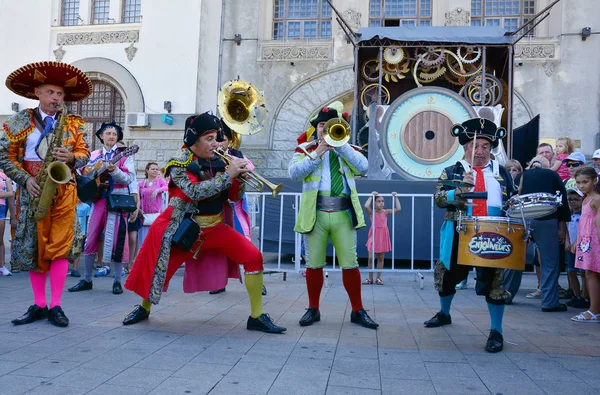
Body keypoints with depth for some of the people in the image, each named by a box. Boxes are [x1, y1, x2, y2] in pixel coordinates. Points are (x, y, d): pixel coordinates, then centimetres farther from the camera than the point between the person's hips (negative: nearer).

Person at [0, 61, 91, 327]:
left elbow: (84, 153, 6)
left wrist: (71, 158, -16)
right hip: (32, 190, 0)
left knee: (61, 247, -5)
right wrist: (26, 179, -12)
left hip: (64, 189, 0)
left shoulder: (72, 123, 8)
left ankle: (55, 306, 2)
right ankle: (38, 305, 14)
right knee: (33, 247, 4)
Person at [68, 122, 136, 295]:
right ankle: (87, 280, 17)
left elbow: (130, 178, -10)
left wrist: (114, 171, -26)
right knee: (90, 240, 5)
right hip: (98, 200, 4)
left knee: (116, 241, -3)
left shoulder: (124, 155, 1)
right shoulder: (93, 155, 13)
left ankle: (117, 281, 9)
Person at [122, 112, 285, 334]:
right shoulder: (180, 164, -12)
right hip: (187, 230, -3)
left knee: (254, 257, -11)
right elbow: (195, 192, -30)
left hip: (216, 228, 4)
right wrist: (227, 175, -30)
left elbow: (234, 196, 5)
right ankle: (144, 308, 33)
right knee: (161, 267, 0)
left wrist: (239, 177, -14)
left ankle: (256, 317, -3)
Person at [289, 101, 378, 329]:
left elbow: (363, 167, -4)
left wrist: (340, 144, -7)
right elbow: (294, 173, -6)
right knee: (314, 264, 6)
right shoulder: (306, 148, 10)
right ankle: (313, 309, 21)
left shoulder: (347, 148, 15)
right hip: (316, 214, -1)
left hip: (344, 214, 1)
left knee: (350, 263, 2)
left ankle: (357, 311, 15)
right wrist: (317, 154, -13)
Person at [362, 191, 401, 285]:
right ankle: (370, 278, 12)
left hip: (383, 237, 2)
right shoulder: (372, 212, -5)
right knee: (371, 258, 0)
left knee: (381, 258, 8)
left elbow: (398, 209, -6)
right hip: (374, 236, -2)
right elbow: (366, 206, -26)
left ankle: (378, 278, 17)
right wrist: (372, 196, -19)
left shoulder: (386, 212, 2)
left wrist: (395, 197, -7)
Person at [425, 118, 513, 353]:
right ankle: (444, 314, 41)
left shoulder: (502, 173, 9)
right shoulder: (451, 172, 2)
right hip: (459, 236, 0)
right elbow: (438, 199, -10)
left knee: (493, 281, -4)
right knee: (448, 276, 14)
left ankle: (496, 331, 11)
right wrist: (459, 191, -26)